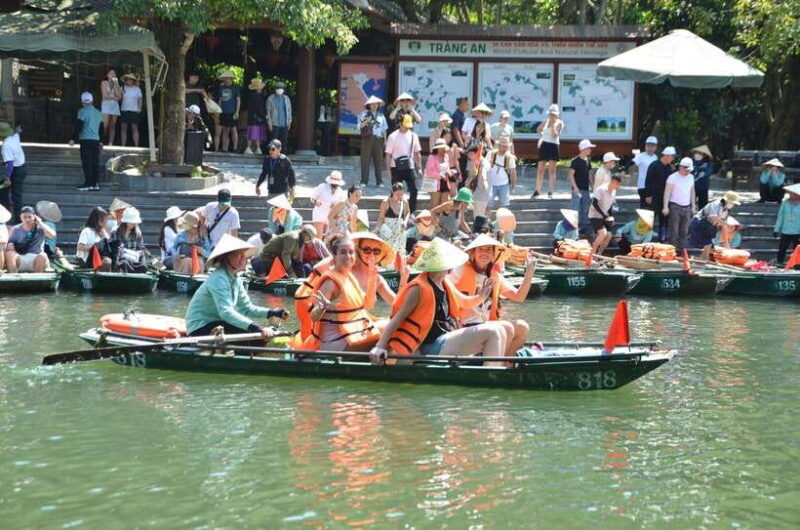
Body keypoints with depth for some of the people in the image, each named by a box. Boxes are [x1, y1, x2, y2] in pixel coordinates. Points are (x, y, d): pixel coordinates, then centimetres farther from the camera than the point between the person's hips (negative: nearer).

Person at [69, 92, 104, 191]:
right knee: (95, 162, 7)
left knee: (87, 162, -6)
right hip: (96, 139, 6)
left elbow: (78, 126, -11)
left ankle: (88, 184, -10)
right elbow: (101, 128, 20)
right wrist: (101, 141, 27)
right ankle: (95, 184, 7)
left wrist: (73, 139, -8)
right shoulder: (98, 113, 15)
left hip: (85, 140, -6)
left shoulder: (83, 111, -6)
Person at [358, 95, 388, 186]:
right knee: (365, 160, -5)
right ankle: (364, 181, -2)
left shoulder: (381, 115, 15)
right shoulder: (364, 114, 5)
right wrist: (366, 122, -17)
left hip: (378, 139, 2)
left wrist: (385, 140, 10)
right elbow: (359, 126, 1)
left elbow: (384, 129, 16)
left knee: (379, 160, 0)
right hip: (367, 138, -2)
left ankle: (379, 181, 5)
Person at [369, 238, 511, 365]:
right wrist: (380, 347, -25)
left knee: (505, 328, 6)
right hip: (435, 346, -10)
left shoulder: (445, 284, 14)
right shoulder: (420, 288, -13)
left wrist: (480, 297, 7)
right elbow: (397, 318, -16)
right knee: (493, 332, -23)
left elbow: (463, 303, 29)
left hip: (451, 337, 10)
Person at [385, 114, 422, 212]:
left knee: (413, 190, -4)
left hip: (410, 167, 3)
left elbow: (417, 153, 11)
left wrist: (419, 167, 7)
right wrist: (388, 169, -9)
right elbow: (388, 154, -4)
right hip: (396, 168, -3)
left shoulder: (413, 136, 6)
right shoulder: (393, 137, -5)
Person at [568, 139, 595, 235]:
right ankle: (574, 227, -1)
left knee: (586, 209, 10)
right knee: (576, 209, -6)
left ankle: (584, 227, 19)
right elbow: (571, 174, -13)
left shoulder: (588, 160, 9)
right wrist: (575, 187, -18)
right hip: (578, 189, -7)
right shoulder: (576, 161, -12)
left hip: (586, 188, 7)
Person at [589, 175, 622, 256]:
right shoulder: (601, 190, -19)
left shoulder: (614, 192, 6)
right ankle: (592, 253, -13)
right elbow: (594, 204, -23)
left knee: (608, 236, -1)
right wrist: (604, 215, -24)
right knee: (603, 233, -24)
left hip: (604, 217, 8)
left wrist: (611, 216, 5)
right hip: (595, 216, -8)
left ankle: (599, 255, 12)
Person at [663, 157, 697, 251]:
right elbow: (667, 192, -9)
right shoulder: (673, 177, -6)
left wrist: (693, 206, 16)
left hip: (686, 208, 6)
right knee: (674, 231, -7)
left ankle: (682, 250, 11)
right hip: (675, 207, -6)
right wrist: (665, 207, -16)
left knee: (684, 232, 6)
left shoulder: (691, 177, 12)